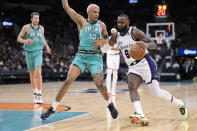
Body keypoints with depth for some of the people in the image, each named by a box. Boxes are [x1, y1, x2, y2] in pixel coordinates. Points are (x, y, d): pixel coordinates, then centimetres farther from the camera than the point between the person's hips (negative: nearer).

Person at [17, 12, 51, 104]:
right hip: (29, 52, 0)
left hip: (38, 52, 0)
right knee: (32, 74, 9)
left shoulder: (41, 28, 7)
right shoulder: (26, 27, -3)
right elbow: (19, 38, -1)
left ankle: (39, 94, -17)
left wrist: (47, 46, 8)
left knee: (38, 72, -17)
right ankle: (35, 93, 23)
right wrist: (25, 41, -22)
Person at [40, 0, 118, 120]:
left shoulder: (101, 25, 7)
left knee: (99, 84, -10)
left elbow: (106, 38, 19)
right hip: (81, 56, -1)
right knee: (68, 80, -12)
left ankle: (110, 104, 19)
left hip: (95, 57, 1)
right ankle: (53, 108, -4)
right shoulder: (81, 21, 2)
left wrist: (103, 42, -3)